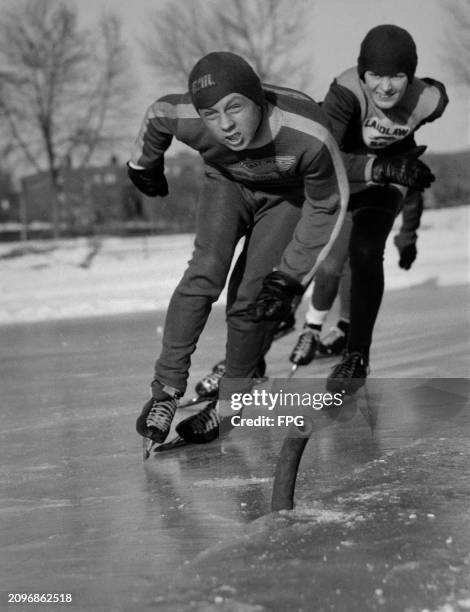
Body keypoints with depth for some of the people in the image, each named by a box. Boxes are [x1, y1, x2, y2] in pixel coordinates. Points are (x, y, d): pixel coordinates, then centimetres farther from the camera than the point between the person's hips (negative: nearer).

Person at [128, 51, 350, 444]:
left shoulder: (307, 134, -41)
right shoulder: (185, 119, -34)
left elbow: (328, 203, -22)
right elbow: (157, 116, -7)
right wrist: (144, 165, 13)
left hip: (287, 196, -1)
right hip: (227, 183, 2)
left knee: (252, 299, -12)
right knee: (207, 272, -22)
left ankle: (231, 400, 9)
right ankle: (167, 389, -13)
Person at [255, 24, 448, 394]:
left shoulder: (427, 100, -27)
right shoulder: (347, 91, -36)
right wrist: (380, 166, -57)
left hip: (383, 186, 0)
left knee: (366, 253, -19)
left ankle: (358, 357, -7)